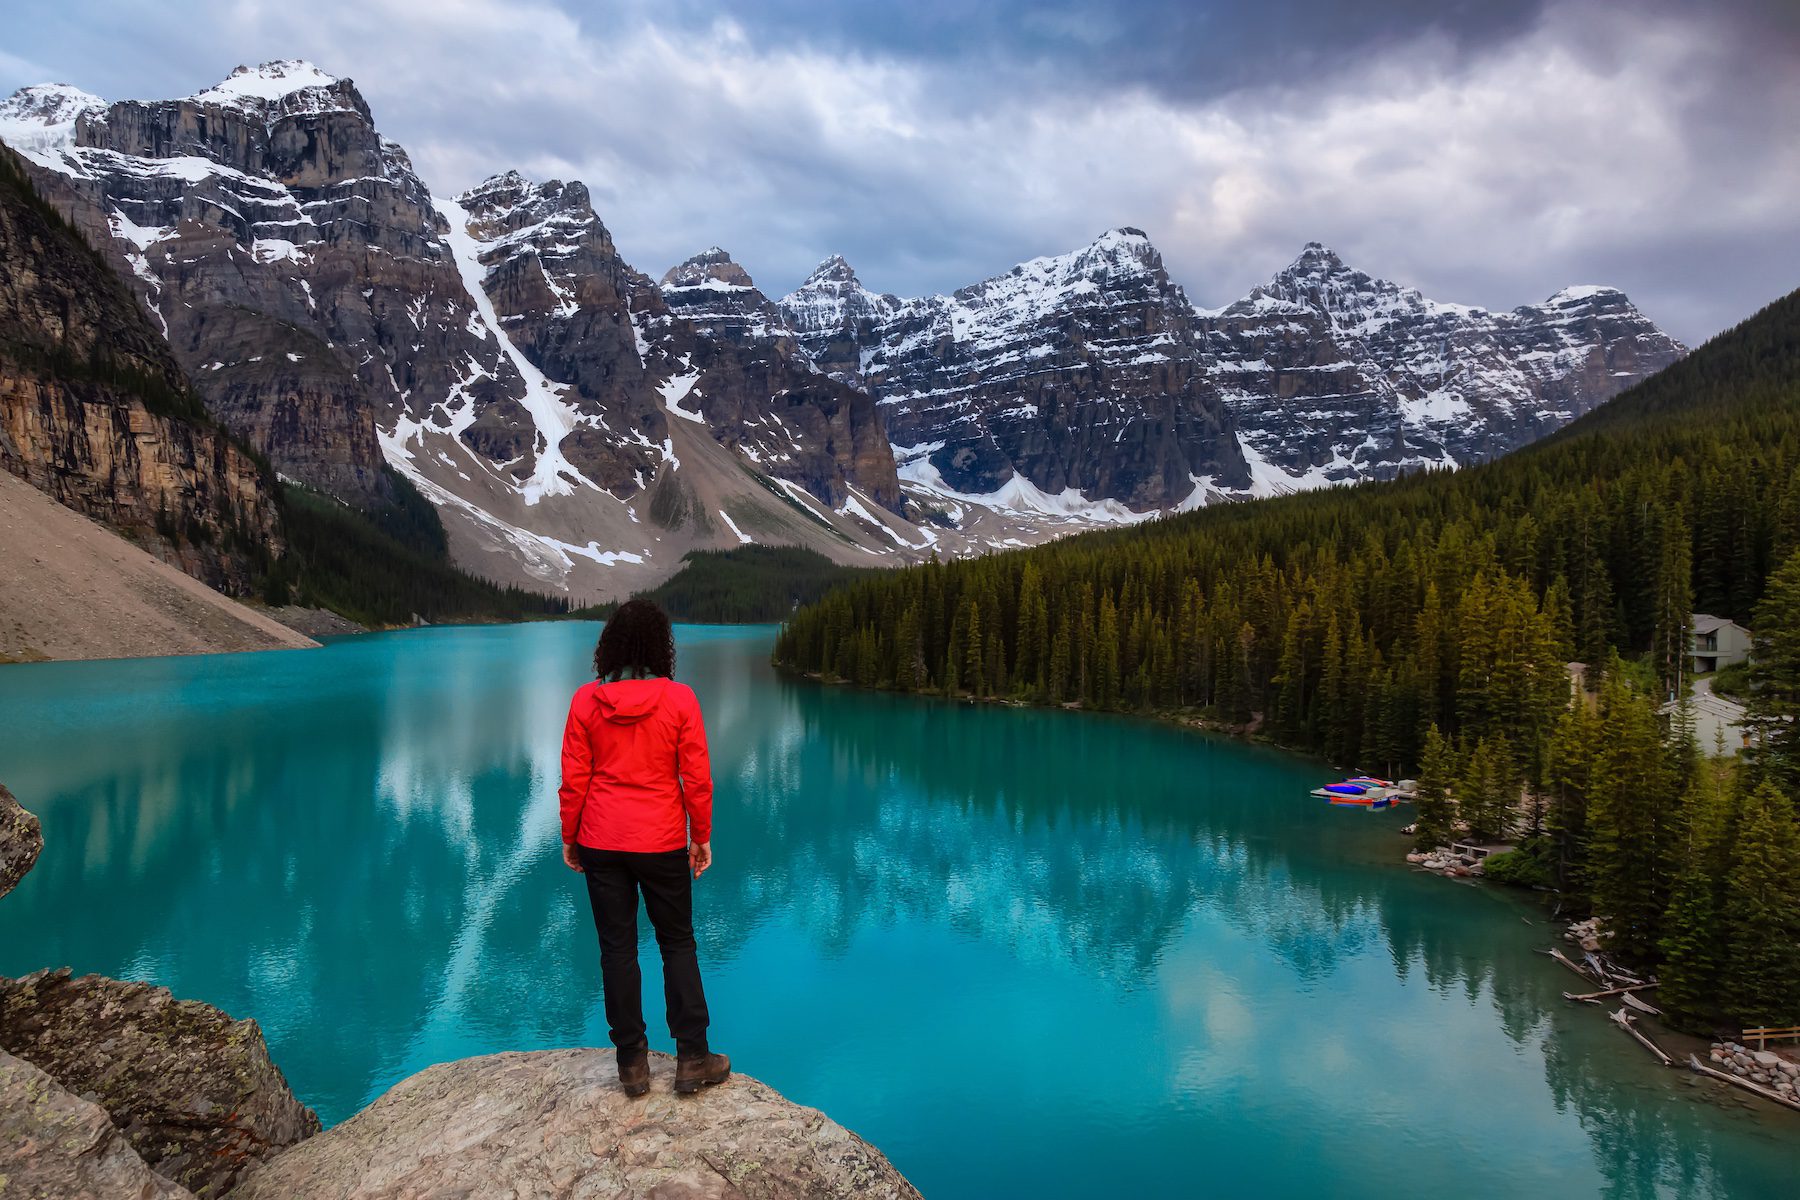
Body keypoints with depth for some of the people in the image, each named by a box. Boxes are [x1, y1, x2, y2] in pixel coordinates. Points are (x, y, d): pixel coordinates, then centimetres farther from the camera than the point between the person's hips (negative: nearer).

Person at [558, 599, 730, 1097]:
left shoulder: (586, 701, -6)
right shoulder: (679, 699, -10)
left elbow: (573, 780, -3)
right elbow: (696, 778, -7)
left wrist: (570, 838, 10)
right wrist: (702, 838, 4)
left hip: (601, 843, 1)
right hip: (662, 842, -1)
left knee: (617, 948, 11)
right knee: (678, 944, 13)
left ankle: (633, 1064, 19)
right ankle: (692, 1059, 17)